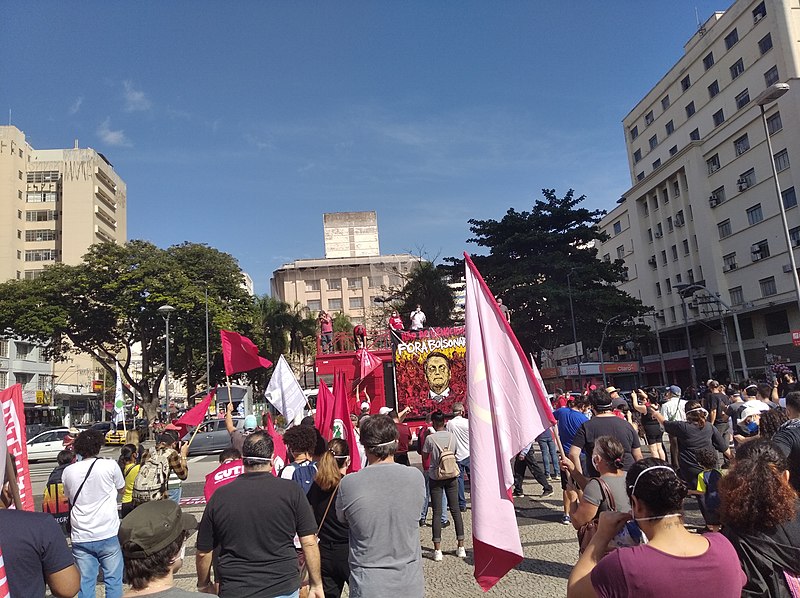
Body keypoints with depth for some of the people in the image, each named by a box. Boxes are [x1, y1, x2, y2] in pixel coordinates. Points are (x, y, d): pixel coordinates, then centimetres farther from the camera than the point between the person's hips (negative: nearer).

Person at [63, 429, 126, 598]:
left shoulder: (68, 471, 0)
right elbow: (121, 487, 8)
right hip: (108, 534, -3)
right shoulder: (110, 466, -10)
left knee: (85, 582, 11)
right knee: (113, 580, 8)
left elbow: (68, 497, 16)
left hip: (81, 538, 3)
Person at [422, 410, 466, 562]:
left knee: (437, 512, 1)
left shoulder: (430, 438, -12)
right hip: (452, 476, 3)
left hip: (436, 477, -3)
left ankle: (437, 550, 1)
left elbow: (424, 454, -2)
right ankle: (461, 547, 14)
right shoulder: (452, 436, -1)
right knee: (455, 510, 10)